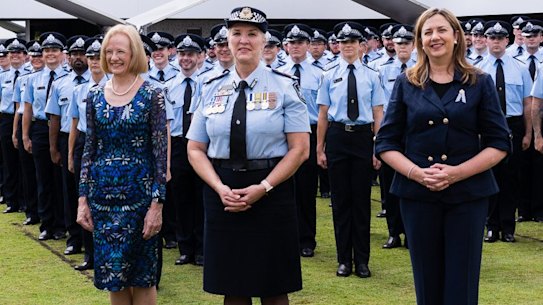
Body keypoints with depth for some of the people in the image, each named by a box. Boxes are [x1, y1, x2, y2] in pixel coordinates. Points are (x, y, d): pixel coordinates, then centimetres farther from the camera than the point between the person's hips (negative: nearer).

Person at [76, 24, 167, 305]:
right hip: (103, 195, 4)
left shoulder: (151, 95, -6)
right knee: (112, 272, 9)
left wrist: (157, 203, -12)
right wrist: (83, 199, 5)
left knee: (142, 276, 4)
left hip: (139, 192, -4)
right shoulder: (95, 96, 6)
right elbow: (89, 149, 9)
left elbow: (161, 152, -7)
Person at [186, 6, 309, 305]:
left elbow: (300, 148, -6)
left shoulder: (284, 86, -1)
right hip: (222, 194, 3)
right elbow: (195, 149, 6)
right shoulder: (212, 89, 7)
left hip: (270, 192, -2)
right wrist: (220, 188, -10)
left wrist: (262, 188, -15)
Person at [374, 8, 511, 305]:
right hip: (417, 195, 1)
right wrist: (416, 172, -13)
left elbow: (499, 143, 1)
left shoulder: (480, 82, 3)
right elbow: (386, 142, 5)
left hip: (468, 194, -1)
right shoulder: (406, 83, 6)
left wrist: (456, 172, -13)